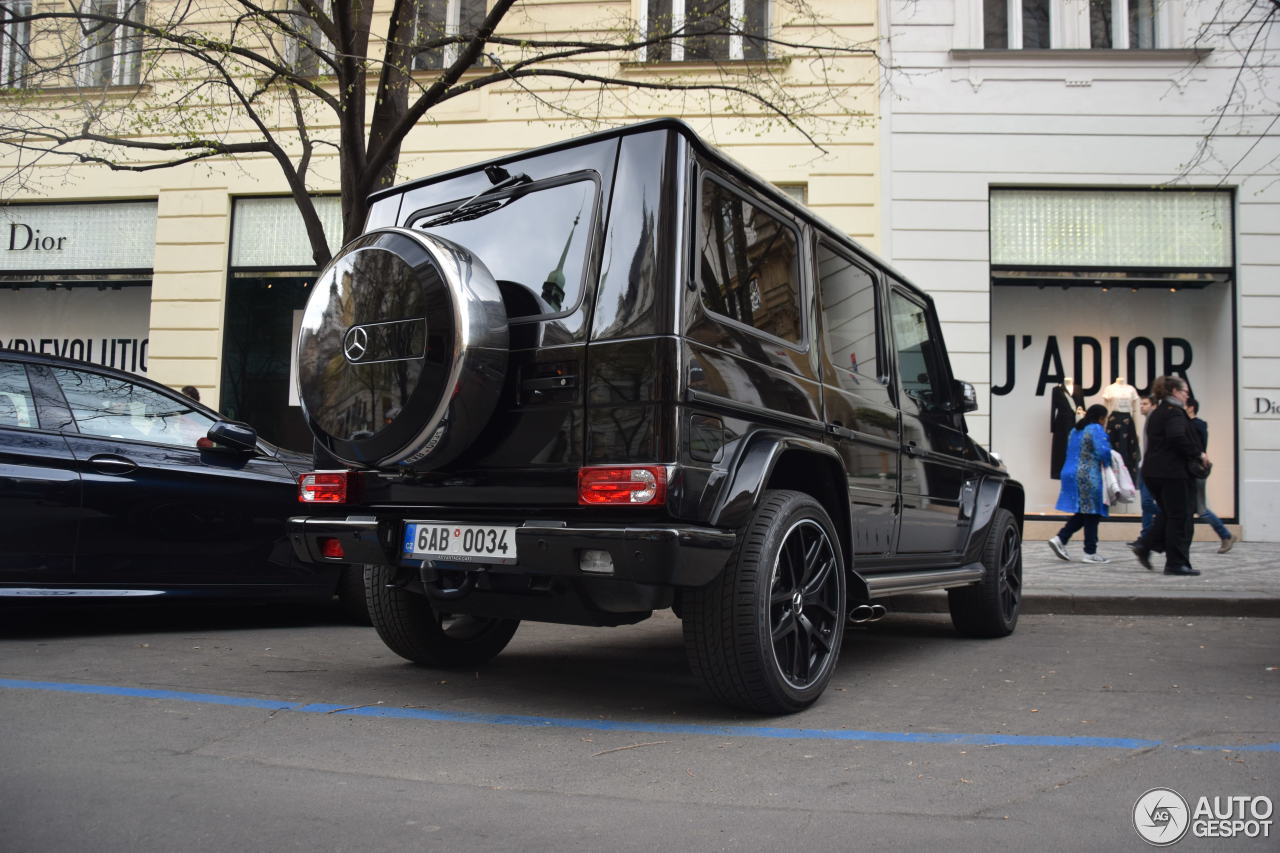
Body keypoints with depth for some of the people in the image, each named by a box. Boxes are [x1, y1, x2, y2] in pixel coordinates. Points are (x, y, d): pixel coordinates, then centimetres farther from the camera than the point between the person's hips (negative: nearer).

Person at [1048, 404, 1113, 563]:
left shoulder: (1075, 430, 17)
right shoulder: (1096, 429, -10)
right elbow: (1103, 451, -20)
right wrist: (1107, 464, 0)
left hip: (1072, 475, 9)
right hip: (1089, 477, -8)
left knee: (1082, 513, 14)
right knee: (1092, 513, -1)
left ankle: (1060, 540, 3)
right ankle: (1090, 553, 4)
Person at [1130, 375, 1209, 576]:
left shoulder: (1156, 413, 17)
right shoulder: (1174, 412, -11)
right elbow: (1178, 438, -26)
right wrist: (1199, 454, -14)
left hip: (1153, 471, 9)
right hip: (1172, 472, -9)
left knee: (1167, 514, 19)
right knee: (1180, 517, -2)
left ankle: (1144, 546, 9)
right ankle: (1177, 563, 2)